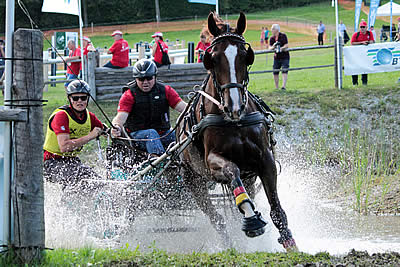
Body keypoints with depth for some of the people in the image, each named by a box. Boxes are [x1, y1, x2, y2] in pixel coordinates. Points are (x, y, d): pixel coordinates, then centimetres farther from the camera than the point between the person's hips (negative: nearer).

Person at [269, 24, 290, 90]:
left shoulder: (283, 36, -8)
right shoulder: (272, 38, 5)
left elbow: (287, 45, -13)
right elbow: (270, 47, -2)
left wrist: (281, 48, -28)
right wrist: (273, 47, -24)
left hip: (284, 57, -5)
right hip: (277, 57, 5)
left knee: (284, 71, -14)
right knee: (275, 72, 4)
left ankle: (284, 86, -19)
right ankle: (276, 87, 15)